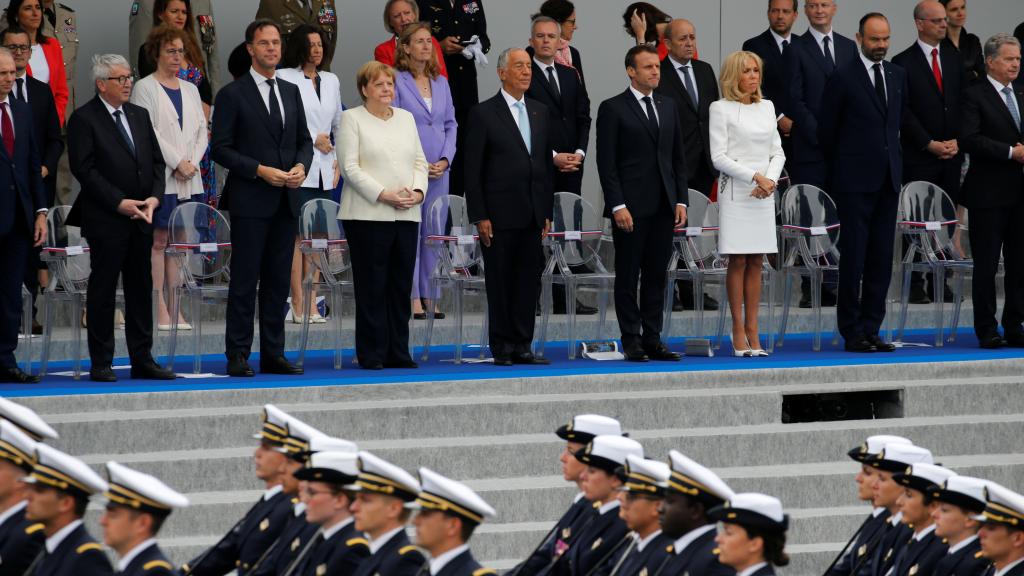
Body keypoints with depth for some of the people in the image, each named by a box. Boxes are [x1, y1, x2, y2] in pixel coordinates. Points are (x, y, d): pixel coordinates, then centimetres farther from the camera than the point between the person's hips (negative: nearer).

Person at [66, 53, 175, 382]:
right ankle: (101, 364, 4)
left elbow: (156, 160, 15)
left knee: (141, 288, 9)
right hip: (105, 219, -6)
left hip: (141, 217, 6)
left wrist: (154, 197, -3)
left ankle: (142, 360, 14)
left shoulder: (140, 116, 14)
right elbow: (85, 169, -13)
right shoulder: (84, 120, -7)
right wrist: (119, 203, -16)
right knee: (102, 290, 0)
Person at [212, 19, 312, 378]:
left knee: (278, 281, 7)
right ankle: (237, 356, -1)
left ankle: (273, 354, 12)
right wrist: (260, 170, -16)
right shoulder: (233, 94, -3)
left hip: (286, 200, 5)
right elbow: (221, 148, -7)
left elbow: (304, 140, 17)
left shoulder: (291, 92, 14)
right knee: (245, 280, -4)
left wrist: (301, 166, -4)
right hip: (250, 200, -5)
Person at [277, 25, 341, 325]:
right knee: (297, 235, -8)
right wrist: (313, 139, -7)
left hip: (324, 170, 5)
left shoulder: (331, 81, 16)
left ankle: (312, 304, 3)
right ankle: (298, 305, -8)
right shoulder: (285, 78, -2)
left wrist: (340, 159, 13)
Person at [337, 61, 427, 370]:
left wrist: (418, 191, -3)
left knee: (401, 286, 4)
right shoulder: (352, 119, 1)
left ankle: (398, 353, 9)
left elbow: (420, 162, 17)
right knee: (372, 287, -4)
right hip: (369, 214, -5)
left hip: (406, 215, 5)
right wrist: (384, 194, -15)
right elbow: (350, 167, -7)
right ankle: (372, 354, 0)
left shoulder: (406, 118, 18)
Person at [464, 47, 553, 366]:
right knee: (500, 281, 0)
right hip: (500, 214, -5)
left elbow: (547, 164, 16)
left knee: (529, 280, 4)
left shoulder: (541, 112, 14)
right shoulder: (483, 113, -3)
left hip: (532, 215, 5)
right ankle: (502, 348, 6)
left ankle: (522, 346, 9)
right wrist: (479, 216, -11)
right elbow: (473, 169, -5)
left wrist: (547, 212, 10)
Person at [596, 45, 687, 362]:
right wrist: (617, 205, -14)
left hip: (663, 207, 5)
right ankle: (632, 341, 4)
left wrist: (681, 200, 7)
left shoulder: (668, 107, 14)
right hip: (631, 206, -5)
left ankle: (652, 340, 11)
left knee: (656, 276, 7)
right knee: (628, 276, 0)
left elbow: (678, 158, 16)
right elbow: (606, 163, -7)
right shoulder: (613, 109, -3)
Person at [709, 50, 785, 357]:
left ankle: (753, 330, 4)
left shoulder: (767, 107, 13)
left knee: (756, 262, 4)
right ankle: (738, 332, -1)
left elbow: (778, 152, 13)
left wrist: (771, 180, -6)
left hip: (764, 194, 5)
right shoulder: (721, 109, -2)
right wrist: (755, 176, -14)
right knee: (738, 262, -3)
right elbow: (719, 157, -8)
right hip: (735, 191, -5)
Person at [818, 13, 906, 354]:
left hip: (889, 180, 5)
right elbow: (826, 130, 1)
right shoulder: (844, 78, -5)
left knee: (882, 259, 4)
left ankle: (871, 329, 9)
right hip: (856, 181, -5)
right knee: (853, 258, -4)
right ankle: (852, 333, 0)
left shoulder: (898, 76, 12)